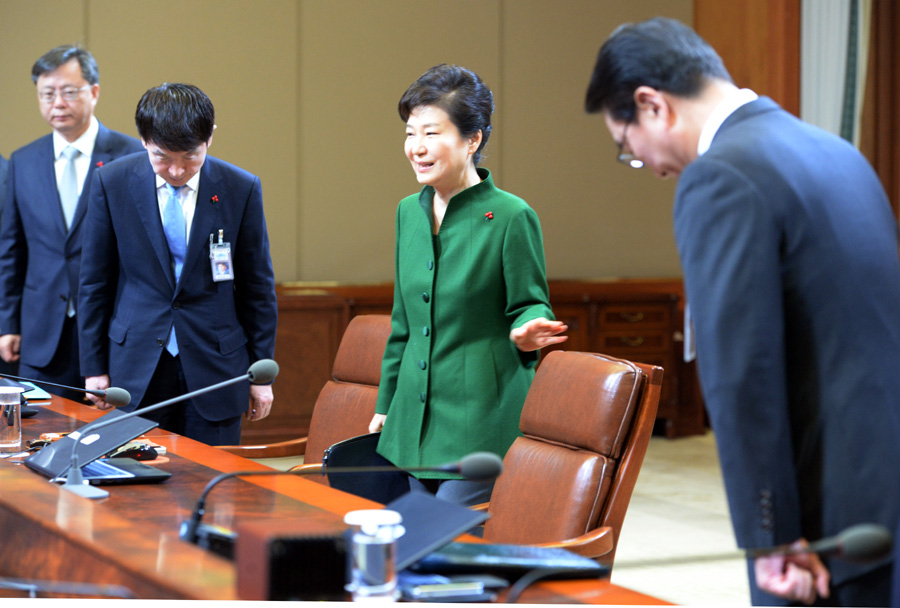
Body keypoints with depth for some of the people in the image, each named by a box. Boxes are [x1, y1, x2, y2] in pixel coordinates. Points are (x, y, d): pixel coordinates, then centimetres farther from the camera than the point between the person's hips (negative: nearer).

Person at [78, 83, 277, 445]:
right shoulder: (112, 183, -3)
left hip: (215, 364, 0)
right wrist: (94, 366, 3)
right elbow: (95, 282, 4)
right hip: (137, 367, 0)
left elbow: (257, 286, 4)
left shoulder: (241, 189, -3)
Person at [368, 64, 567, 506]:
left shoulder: (511, 217, -10)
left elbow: (530, 306, -4)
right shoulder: (410, 212, 11)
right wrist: (385, 405, 20)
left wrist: (525, 333, -28)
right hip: (416, 420, 7)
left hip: (482, 424, -7)